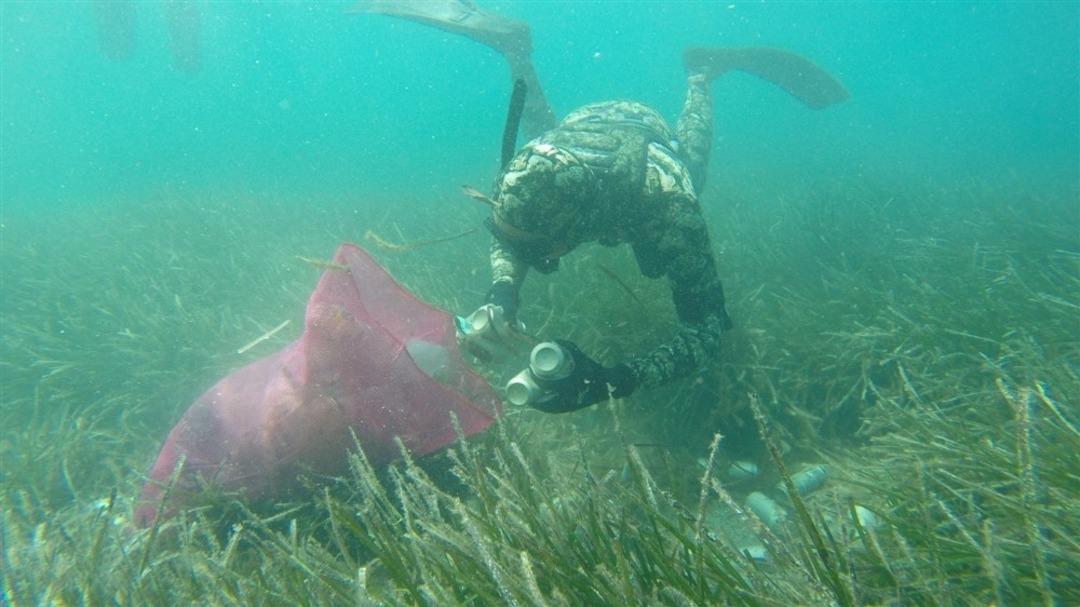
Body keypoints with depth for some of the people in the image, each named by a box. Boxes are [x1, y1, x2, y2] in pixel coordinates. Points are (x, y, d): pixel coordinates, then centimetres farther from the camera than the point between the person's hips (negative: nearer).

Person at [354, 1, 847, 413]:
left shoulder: (667, 203, -51)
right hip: (581, 126, 1)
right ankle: (513, 45, 40)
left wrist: (614, 382, -60)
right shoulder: (521, 176, -42)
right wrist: (502, 289, -42)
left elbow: (707, 323, -45)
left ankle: (701, 73, 39)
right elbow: (506, 244, -19)